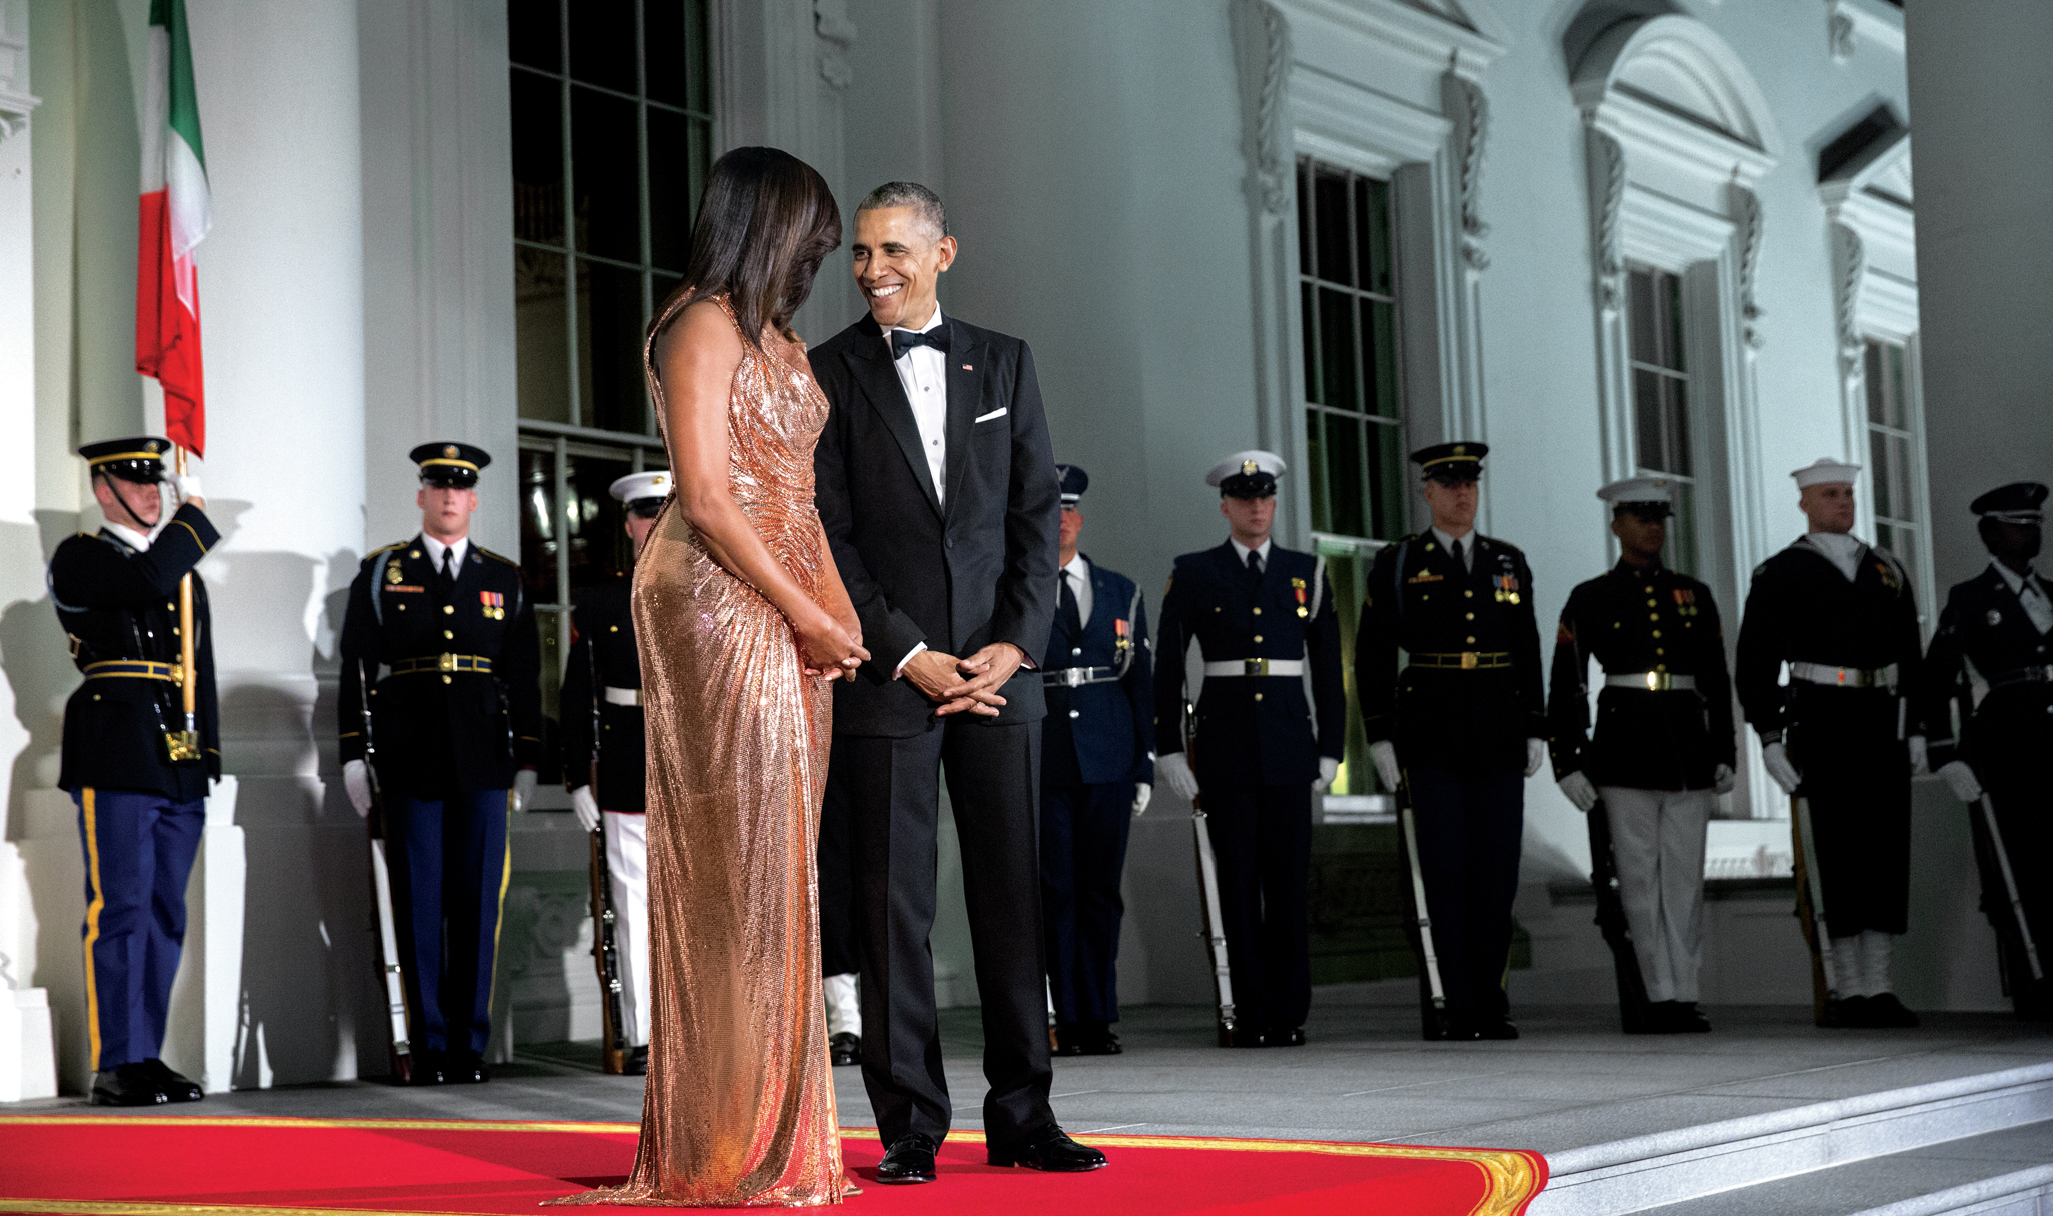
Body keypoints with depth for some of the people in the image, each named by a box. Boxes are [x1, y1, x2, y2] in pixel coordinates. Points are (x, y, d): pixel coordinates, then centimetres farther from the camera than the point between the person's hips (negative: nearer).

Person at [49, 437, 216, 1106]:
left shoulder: (185, 570, 22)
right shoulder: (79, 557, 2)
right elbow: (147, 581, -19)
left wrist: (207, 752, 15)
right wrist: (194, 515, -5)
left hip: (180, 762, 7)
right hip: (116, 758, -7)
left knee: (165, 914, 7)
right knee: (120, 909, -8)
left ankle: (147, 1058, 12)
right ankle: (117, 1064, -5)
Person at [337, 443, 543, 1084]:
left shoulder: (504, 579, 13)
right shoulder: (380, 573, 8)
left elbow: (525, 675, 11)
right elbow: (355, 666, 5)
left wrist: (527, 761, 6)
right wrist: (353, 755, -2)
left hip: (483, 763, 2)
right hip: (410, 760, -1)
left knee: (478, 901, 2)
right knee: (419, 902, 0)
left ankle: (470, 1046, 9)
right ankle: (430, 1047, 6)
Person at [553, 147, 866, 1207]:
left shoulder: (776, 336, 21)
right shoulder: (704, 325, -6)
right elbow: (708, 496, -15)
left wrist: (837, 604, 5)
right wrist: (805, 613, -12)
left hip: (788, 614, 9)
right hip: (720, 605, -9)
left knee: (775, 862, 7)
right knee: (740, 859, -8)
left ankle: (777, 1125, 11)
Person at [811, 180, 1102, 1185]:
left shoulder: (1002, 363, 12)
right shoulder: (825, 374, 3)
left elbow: (1036, 513, 9)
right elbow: (830, 537, -2)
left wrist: (1015, 645, -4)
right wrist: (911, 655, -9)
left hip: (1000, 667, 3)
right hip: (887, 673, -2)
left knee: (1012, 896, 4)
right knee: (895, 903, -1)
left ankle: (1021, 1116, 12)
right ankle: (910, 1127, 6)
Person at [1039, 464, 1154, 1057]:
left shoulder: (1121, 592, 12)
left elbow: (1140, 681, 12)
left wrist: (1144, 765, 6)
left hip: (1108, 762, 2)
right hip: (1040, 763, -2)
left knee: (1101, 892, 5)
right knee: (1056, 892, -1)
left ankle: (1099, 1018, 12)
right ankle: (1072, 1019, 4)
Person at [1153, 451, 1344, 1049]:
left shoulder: (1307, 572, 10)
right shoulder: (1193, 575, 6)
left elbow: (1328, 667, 11)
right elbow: (1167, 668, 5)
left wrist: (1331, 748, 6)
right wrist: (1168, 749, -1)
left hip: (1289, 744, 1)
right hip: (1224, 743, -1)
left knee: (1288, 881, 0)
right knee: (1238, 881, 1)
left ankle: (1289, 1015, 6)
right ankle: (1252, 1015, 6)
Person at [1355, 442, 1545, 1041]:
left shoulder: (1509, 563, 13)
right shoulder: (1397, 565, 3)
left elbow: (1528, 654, 14)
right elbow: (1372, 655, 2)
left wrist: (1536, 732, 8)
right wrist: (1380, 736, -4)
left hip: (1499, 739, 3)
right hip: (1432, 739, -3)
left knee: (1497, 873, 2)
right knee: (1446, 873, -3)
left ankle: (1492, 1007, 10)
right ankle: (1458, 1008, 3)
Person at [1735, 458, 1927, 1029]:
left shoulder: (1887, 570, 16)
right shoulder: (1779, 575, 1)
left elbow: (1911, 655, 18)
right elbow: (1754, 662, -2)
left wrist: (1916, 730, 10)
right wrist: (1769, 738, -9)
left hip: (1883, 727, 5)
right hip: (1819, 724, -5)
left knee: (1887, 852, 3)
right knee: (1833, 856, -5)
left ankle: (1877, 988, 8)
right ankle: (1843, 992, -1)